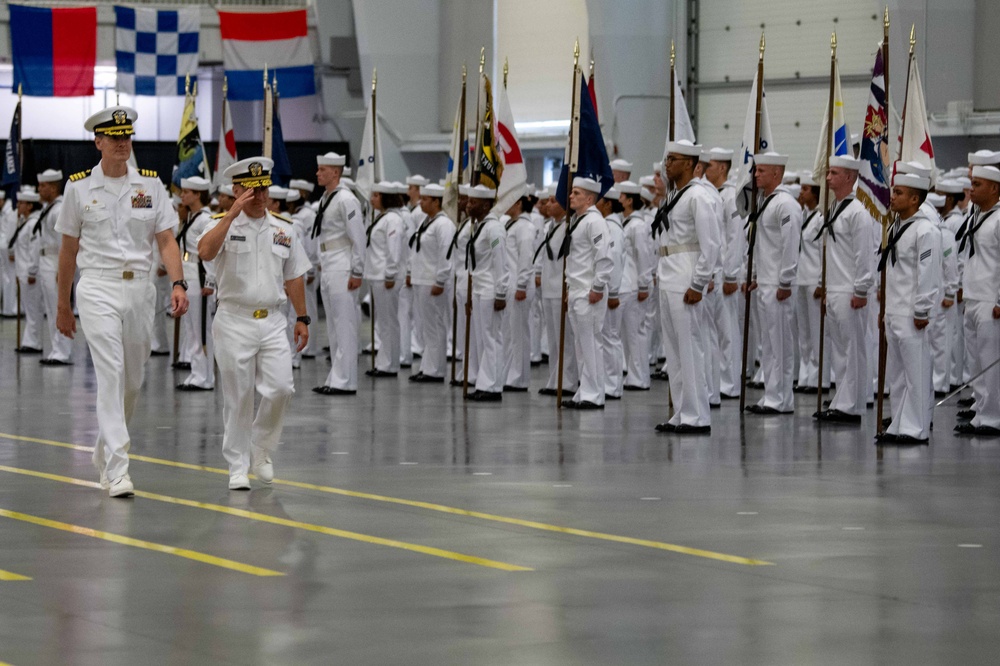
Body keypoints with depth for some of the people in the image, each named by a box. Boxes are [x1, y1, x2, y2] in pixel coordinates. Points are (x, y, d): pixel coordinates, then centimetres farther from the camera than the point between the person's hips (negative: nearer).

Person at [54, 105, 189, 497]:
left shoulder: (150, 184, 6)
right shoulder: (79, 187, 2)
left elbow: (166, 241, 4)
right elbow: (68, 250, 9)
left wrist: (178, 284, -13)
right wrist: (63, 306, 12)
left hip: (140, 288, 3)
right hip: (98, 289, -3)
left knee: (133, 380, 11)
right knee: (111, 374, -15)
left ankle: (104, 453, 34)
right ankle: (117, 472, -18)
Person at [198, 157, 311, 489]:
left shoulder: (283, 229, 11)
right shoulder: (224, 224, -2)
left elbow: (294, 276, 16)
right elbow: (205, 251, -24)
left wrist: (302, 318, 13)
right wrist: (233, 213, -26)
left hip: (272, 322, 3)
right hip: (235, 321, -3)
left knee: (280, 389, -7)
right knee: (238, 398, 0)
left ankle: (261, 450, 16)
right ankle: (238, 466, 11)